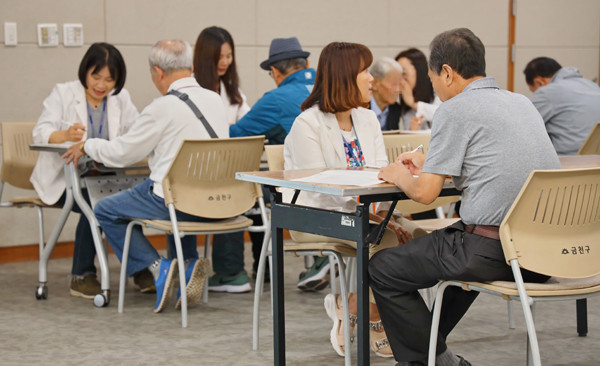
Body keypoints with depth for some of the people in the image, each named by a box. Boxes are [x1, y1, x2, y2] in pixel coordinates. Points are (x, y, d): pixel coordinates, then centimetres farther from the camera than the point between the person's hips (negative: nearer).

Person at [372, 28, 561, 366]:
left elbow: (425, 193, -9)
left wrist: (400, 176, 13)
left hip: (494, 251, -9)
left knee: (383, 270, 9)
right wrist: (430, 164, 34)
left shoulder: (455, 109, -8)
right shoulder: (521, 102, 16)